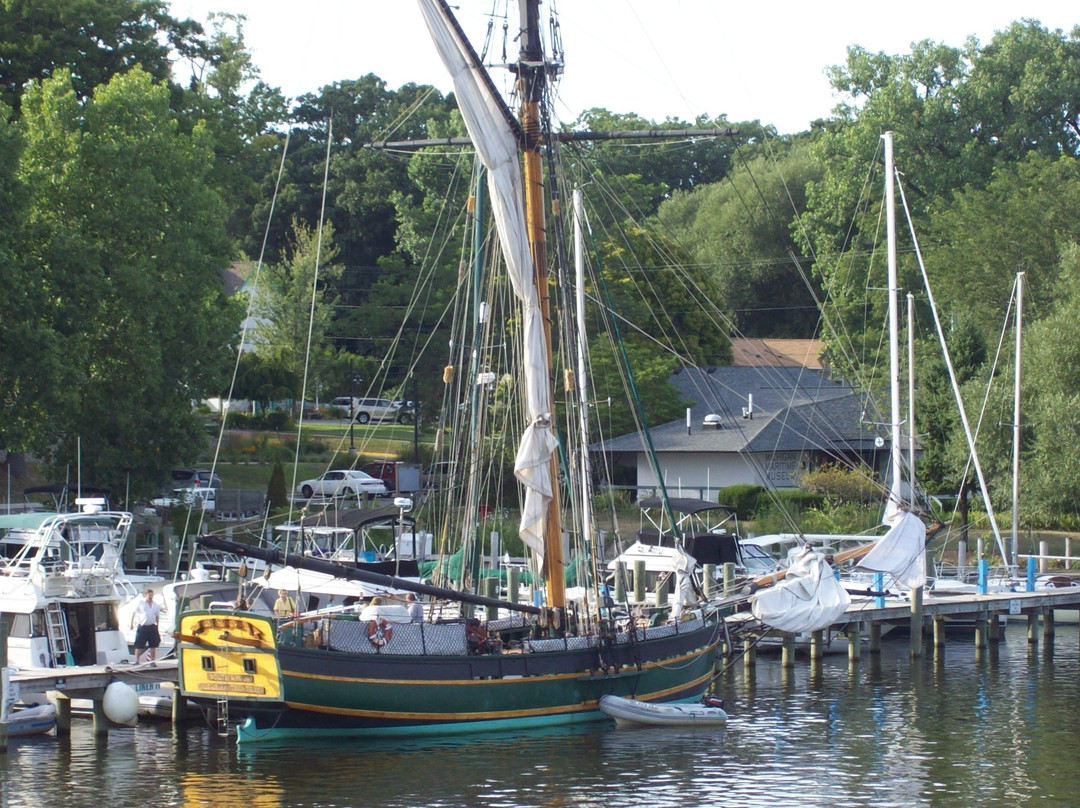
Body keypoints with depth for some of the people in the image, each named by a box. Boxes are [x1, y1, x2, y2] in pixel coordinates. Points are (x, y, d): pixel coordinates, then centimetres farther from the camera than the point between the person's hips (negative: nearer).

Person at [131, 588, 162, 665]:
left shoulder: (155, 605, 11)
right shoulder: (140, 603, 2)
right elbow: (134, 613, 5)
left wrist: (157, 627, 17)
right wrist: (132, 623, -1)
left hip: (152, 627, 3)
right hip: (142, 627, -3)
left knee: (153, 645, 3)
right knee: (139, 645, -2)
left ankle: (152, 661, 13)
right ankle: (136, 661, 4)